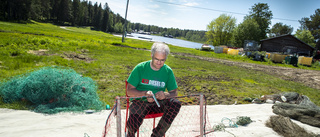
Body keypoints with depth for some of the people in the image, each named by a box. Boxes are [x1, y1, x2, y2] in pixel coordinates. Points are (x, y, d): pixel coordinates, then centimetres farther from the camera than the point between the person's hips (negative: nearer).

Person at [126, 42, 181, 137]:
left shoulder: (168, 71, 3)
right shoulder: (140, 68, -4)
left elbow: (174, 93, 5)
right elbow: (129, 91, -5)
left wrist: (165, 95, -19)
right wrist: (145, 93, -23)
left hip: (159, 103, 3)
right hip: (140, 101, -3)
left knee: (176, 104, -27)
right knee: (133, 125, -34)